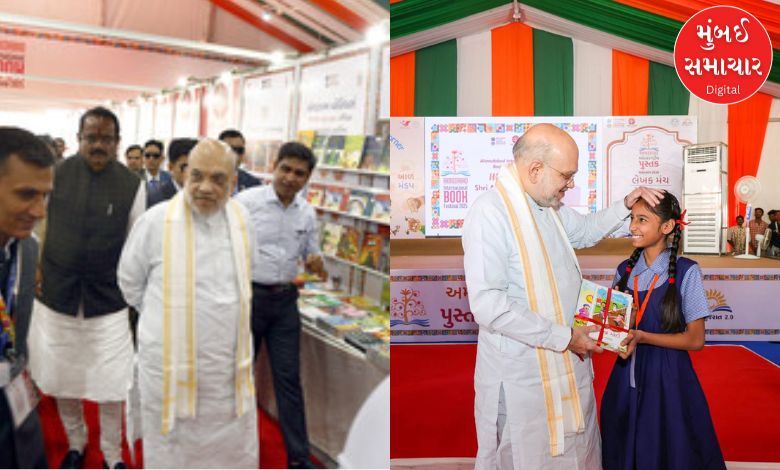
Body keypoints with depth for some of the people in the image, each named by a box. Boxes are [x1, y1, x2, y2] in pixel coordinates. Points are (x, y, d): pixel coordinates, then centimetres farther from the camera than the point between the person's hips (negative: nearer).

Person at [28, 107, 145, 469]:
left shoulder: (132, 184, -7)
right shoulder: (56, 173, -4)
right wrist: (36, 267, 6)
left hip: (108, 300, -2)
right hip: (56, 295, 2)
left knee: (112, 385, 3)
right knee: (60, 379, 17)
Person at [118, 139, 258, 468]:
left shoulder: (241, 218, 1)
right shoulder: (156, 220, -11)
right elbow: (130, 281, 4)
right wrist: (166, 317, 8)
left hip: (230, 367, 4)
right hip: (170, 364, -3)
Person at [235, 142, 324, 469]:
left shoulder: (307, 213, 3)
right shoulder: (246, 201, -10)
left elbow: (312, 255, 12)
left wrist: (316, 262, -12)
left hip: (285, 301, 3)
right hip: (248, 296, -3)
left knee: (288, 378, 6)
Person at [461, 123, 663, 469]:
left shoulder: (551, 207, 5)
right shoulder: (489, 213, -23)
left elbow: (586, 230, 27)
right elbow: (488, 305, -28)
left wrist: (625, 204, 9)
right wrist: (564, 336, -22)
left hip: (567, 363, 8)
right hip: (521, 377, -8)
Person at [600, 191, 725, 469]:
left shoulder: (686, 272, -9)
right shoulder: (625, 270, 4)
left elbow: (695, 340, -10)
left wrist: (641, 337, -21)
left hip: (667, 379, -4)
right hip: (626, 379, 4)